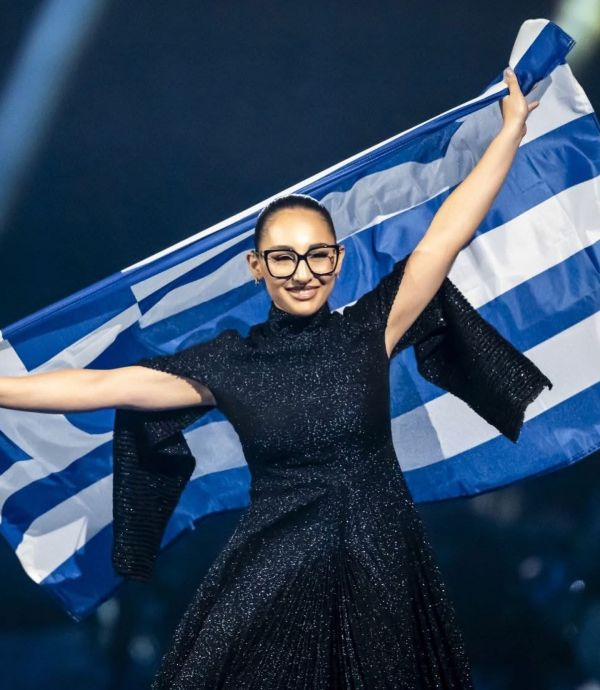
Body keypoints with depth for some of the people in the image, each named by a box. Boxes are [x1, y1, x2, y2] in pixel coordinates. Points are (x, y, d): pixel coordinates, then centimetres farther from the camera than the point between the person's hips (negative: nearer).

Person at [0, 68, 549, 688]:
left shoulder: (369, 331, -2)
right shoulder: (228, 362, -1)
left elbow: (442, 240, -6)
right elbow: (103, 386, -4)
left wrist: (512, 128, -8)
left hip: (381, 571, 0)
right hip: (272, 583, 0)